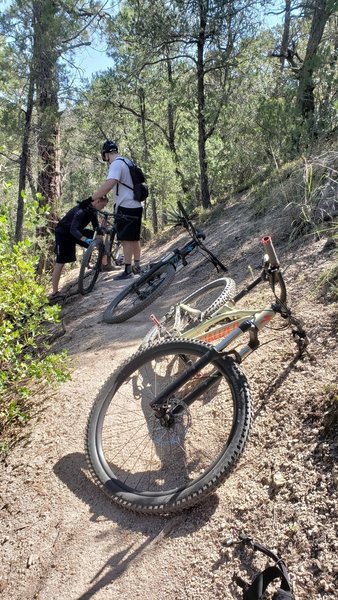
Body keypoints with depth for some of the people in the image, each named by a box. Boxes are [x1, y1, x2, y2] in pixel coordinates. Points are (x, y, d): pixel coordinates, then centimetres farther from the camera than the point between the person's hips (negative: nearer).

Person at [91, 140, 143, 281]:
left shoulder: (116, 164, -14)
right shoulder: (126, 162, 16)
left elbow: (109, 184, -29)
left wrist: (90, 199, -27)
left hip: (126, 208, -9)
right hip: (136, 206, 9)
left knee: (126, 240, -4)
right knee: (134, 238, 16)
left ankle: (127, 271, 1)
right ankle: (136, 266, 27)